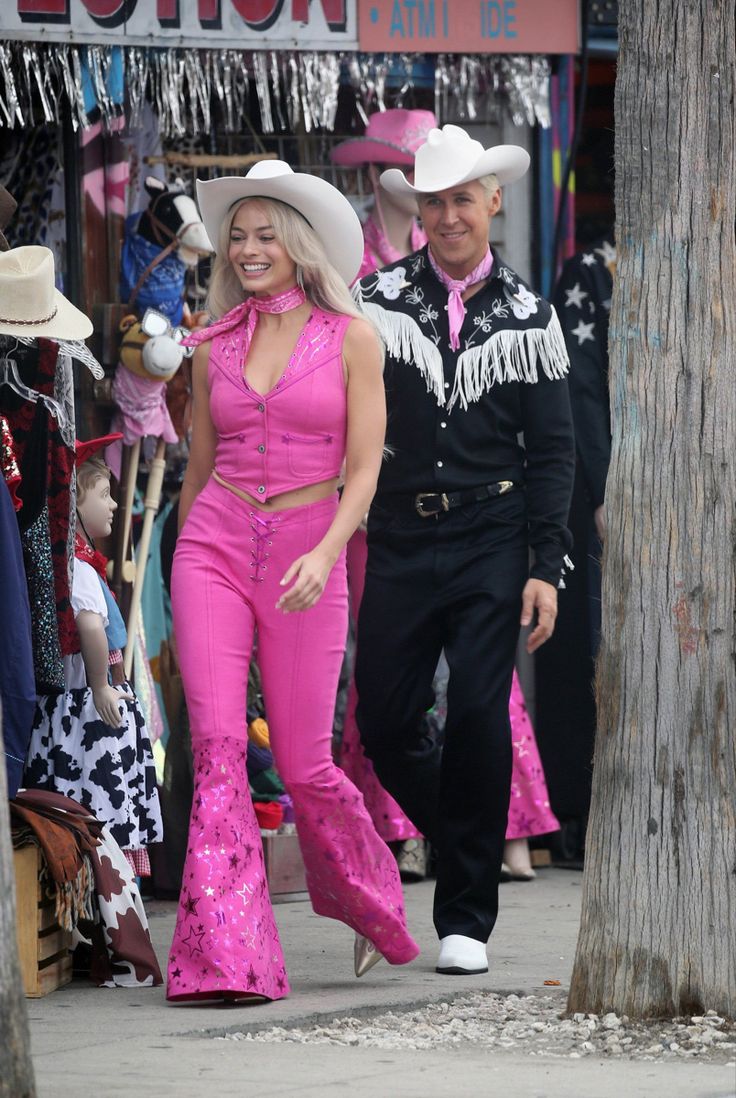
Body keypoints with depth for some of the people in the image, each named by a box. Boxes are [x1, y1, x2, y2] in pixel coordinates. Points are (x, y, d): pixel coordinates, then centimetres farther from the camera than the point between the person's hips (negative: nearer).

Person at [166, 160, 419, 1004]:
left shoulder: (351, 339, 0)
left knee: (304, 765, 1)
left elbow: (365, 468, -4)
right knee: (217, 745, -11)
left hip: (305, 558, -2)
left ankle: (370, 903, 31)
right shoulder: (216, 347, 10)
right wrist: (179, 579, 23)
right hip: (214, 545, 2)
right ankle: (225, 957, -14)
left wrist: (326, 553, -19)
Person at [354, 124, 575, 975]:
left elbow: (552, 451, 7)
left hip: (492, 538, -1)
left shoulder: (528, 319, 7)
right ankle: (468, 855, 26)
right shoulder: (378, 301, 4)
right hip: (400, 538, 1)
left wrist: (547, 568, -1)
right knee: (384, 723, -1)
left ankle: (466, 918, -1)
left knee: (478, 716, -10)